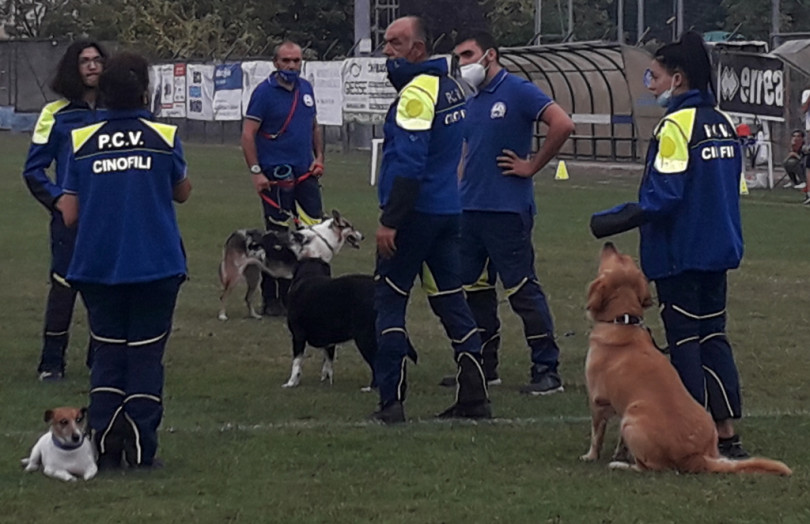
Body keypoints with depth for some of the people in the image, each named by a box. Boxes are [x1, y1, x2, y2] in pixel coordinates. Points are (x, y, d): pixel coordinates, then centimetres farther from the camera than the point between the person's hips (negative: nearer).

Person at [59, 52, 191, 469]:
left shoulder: (81, 142, -2)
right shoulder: (165, 138, -5)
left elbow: (69, 215, 0)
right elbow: (182, 192, 12)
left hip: (98, 267, 2)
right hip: (155, 266, -2)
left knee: (106, 356, 12)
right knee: (146, 357, 5)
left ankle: (106, 448, 6)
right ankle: (141, 450, 0)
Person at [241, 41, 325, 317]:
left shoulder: (306, 89, 11)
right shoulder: (264, 92, -8)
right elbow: (248, 134, -10)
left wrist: (319, 157, 8)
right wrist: (255, 171, -15)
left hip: (305, 174, 6)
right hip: (276, 177, -5)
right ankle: (272, 299, 7)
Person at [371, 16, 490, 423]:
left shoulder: (417, 93, -15)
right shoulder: (449, 86, 14)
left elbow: (409, 163, -21)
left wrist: (389, 221, -21)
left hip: (415, 211, -9)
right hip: (448, 211, 9)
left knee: (388, 301, -2)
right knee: (450, 300, 10)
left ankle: (391, 402, -3)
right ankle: (473, 398, 8)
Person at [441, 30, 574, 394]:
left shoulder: (518, 92, -10)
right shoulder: (472, 101, 14)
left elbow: (562, 124, -19)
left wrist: (532, 166, -14)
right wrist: (461, 190, 14)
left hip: (507, 209, -8)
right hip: (471, 207, 8)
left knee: (522, 290, -6)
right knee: (474, 288, 13)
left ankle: (547, 371, -2)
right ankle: (484, 367, 22)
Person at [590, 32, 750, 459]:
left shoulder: (677, 125, -15)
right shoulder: (722, 124, 10)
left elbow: (663, 197, -21)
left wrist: (615, 221, -16)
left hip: (680, 253, -8)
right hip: (718, 249, 8)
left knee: (685, 343, -2)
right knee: (714, 337, 11)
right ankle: (727, 435, 11)